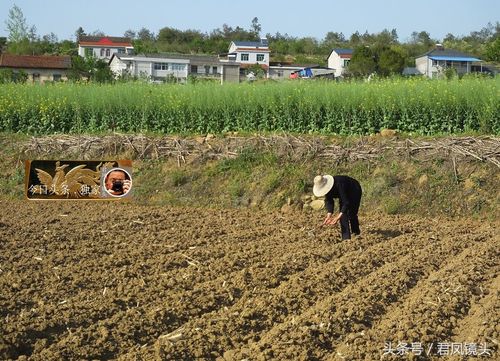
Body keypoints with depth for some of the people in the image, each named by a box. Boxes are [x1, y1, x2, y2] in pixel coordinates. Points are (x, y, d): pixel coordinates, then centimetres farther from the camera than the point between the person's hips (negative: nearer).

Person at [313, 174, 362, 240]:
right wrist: (329, 215, -34)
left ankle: (356, 234, 4)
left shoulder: (339, 185, -44)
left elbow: (346, 202, -44)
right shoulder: (327, 187, -23)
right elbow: (329, 201, -18)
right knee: (343, 215, -6)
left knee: (351, 215, -13)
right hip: (344, 195, 6)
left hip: (354, 191, -6)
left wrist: (338, 217, -48)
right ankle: (346, 237, -6)